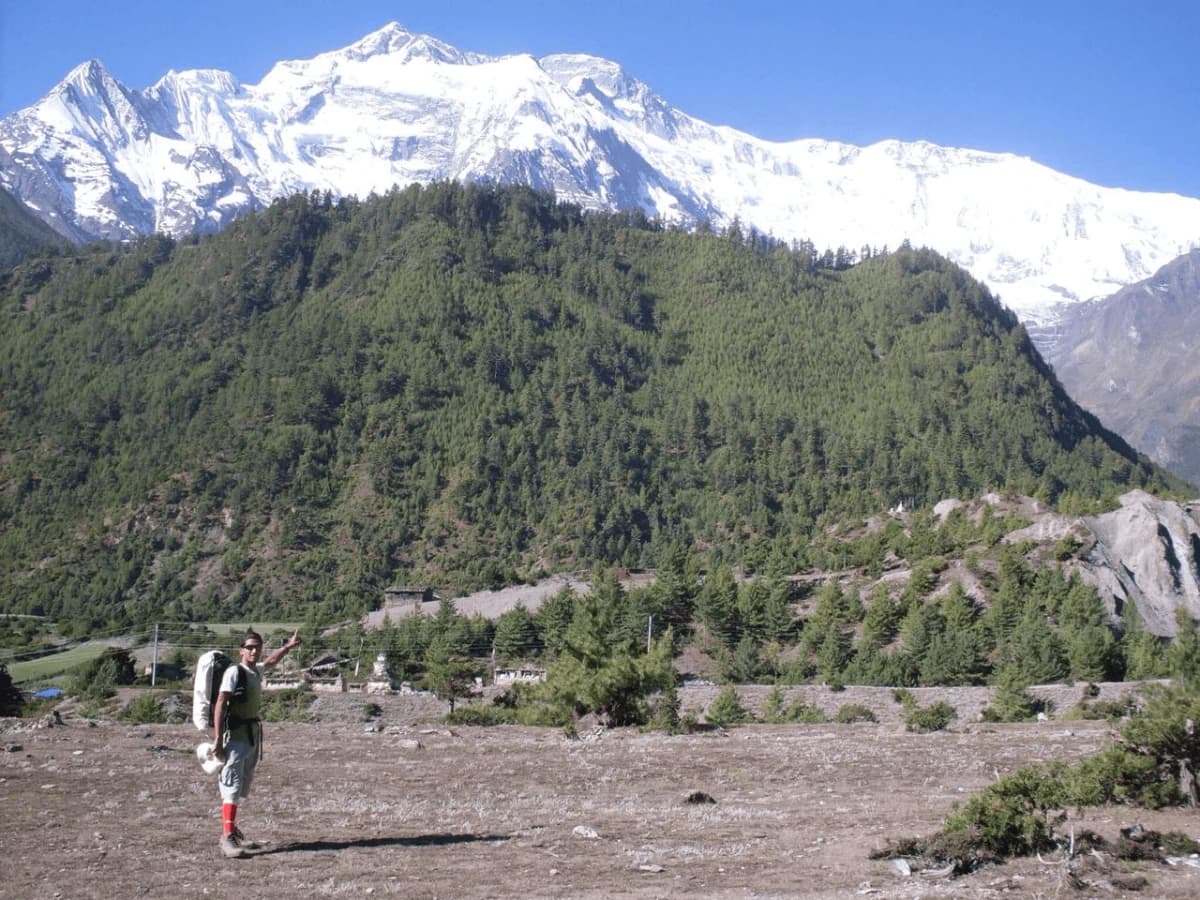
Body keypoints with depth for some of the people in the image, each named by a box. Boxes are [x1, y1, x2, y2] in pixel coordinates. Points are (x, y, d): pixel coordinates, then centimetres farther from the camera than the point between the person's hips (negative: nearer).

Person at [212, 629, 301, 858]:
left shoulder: (257, 670, 11)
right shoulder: (234, 672, -12)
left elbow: (271, 660, 36)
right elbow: (220, 704, -18)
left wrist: (289, 646, 46)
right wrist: (218, 739, -23)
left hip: (252, 734, 8)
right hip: (235, 736, -8)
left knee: (243, 785, 14)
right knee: (232, 785, -12)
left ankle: (231, 829, 24)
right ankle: (227, 836, -15)